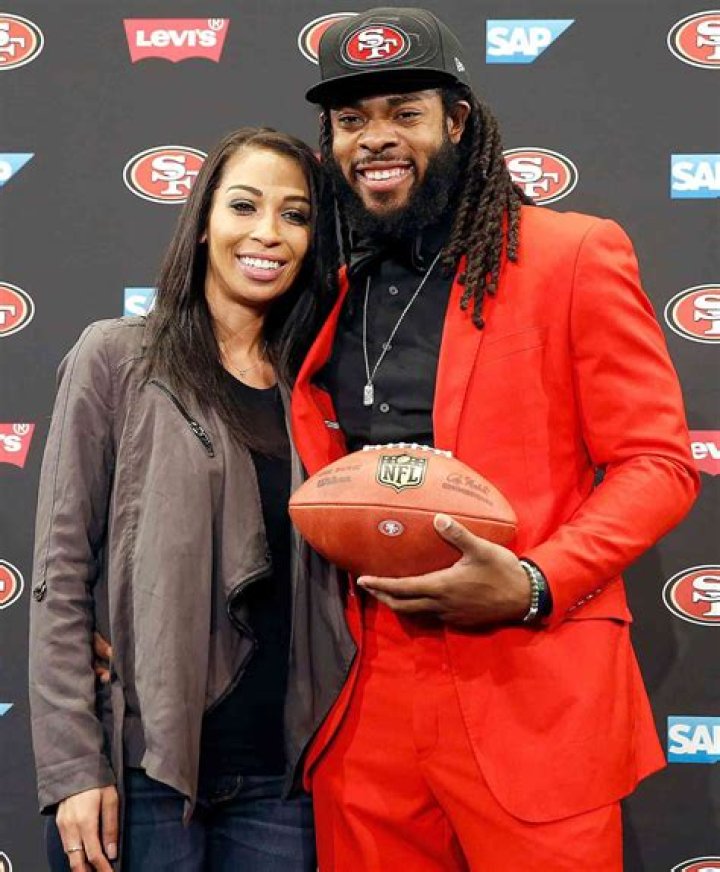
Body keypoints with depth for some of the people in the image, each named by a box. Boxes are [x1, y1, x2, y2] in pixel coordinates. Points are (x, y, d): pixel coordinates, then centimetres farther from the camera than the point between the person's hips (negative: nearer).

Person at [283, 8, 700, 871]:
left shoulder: (574, 256, -4)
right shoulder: (332, 291, 12)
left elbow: (657, 464, -6)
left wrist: (533, 585, -19)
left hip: (532, 697, -4)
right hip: (364, 701, 5)